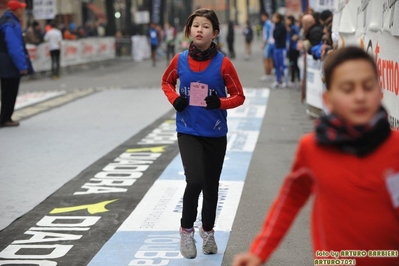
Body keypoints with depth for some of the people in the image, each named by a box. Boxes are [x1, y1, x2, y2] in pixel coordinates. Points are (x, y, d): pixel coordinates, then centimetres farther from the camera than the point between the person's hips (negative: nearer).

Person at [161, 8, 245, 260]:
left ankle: (208, 231, 35)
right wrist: (175, 99, -5)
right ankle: (187, 229, 5)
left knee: (211, 186, 13)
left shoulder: (223, 63, -9)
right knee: (194, 180, -18)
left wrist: (220, 103, -21)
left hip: (215, 134, 1)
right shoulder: (180, 60, -4)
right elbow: (166, 82, 15)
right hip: (188, 132, 0)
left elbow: (239, 96, -1)